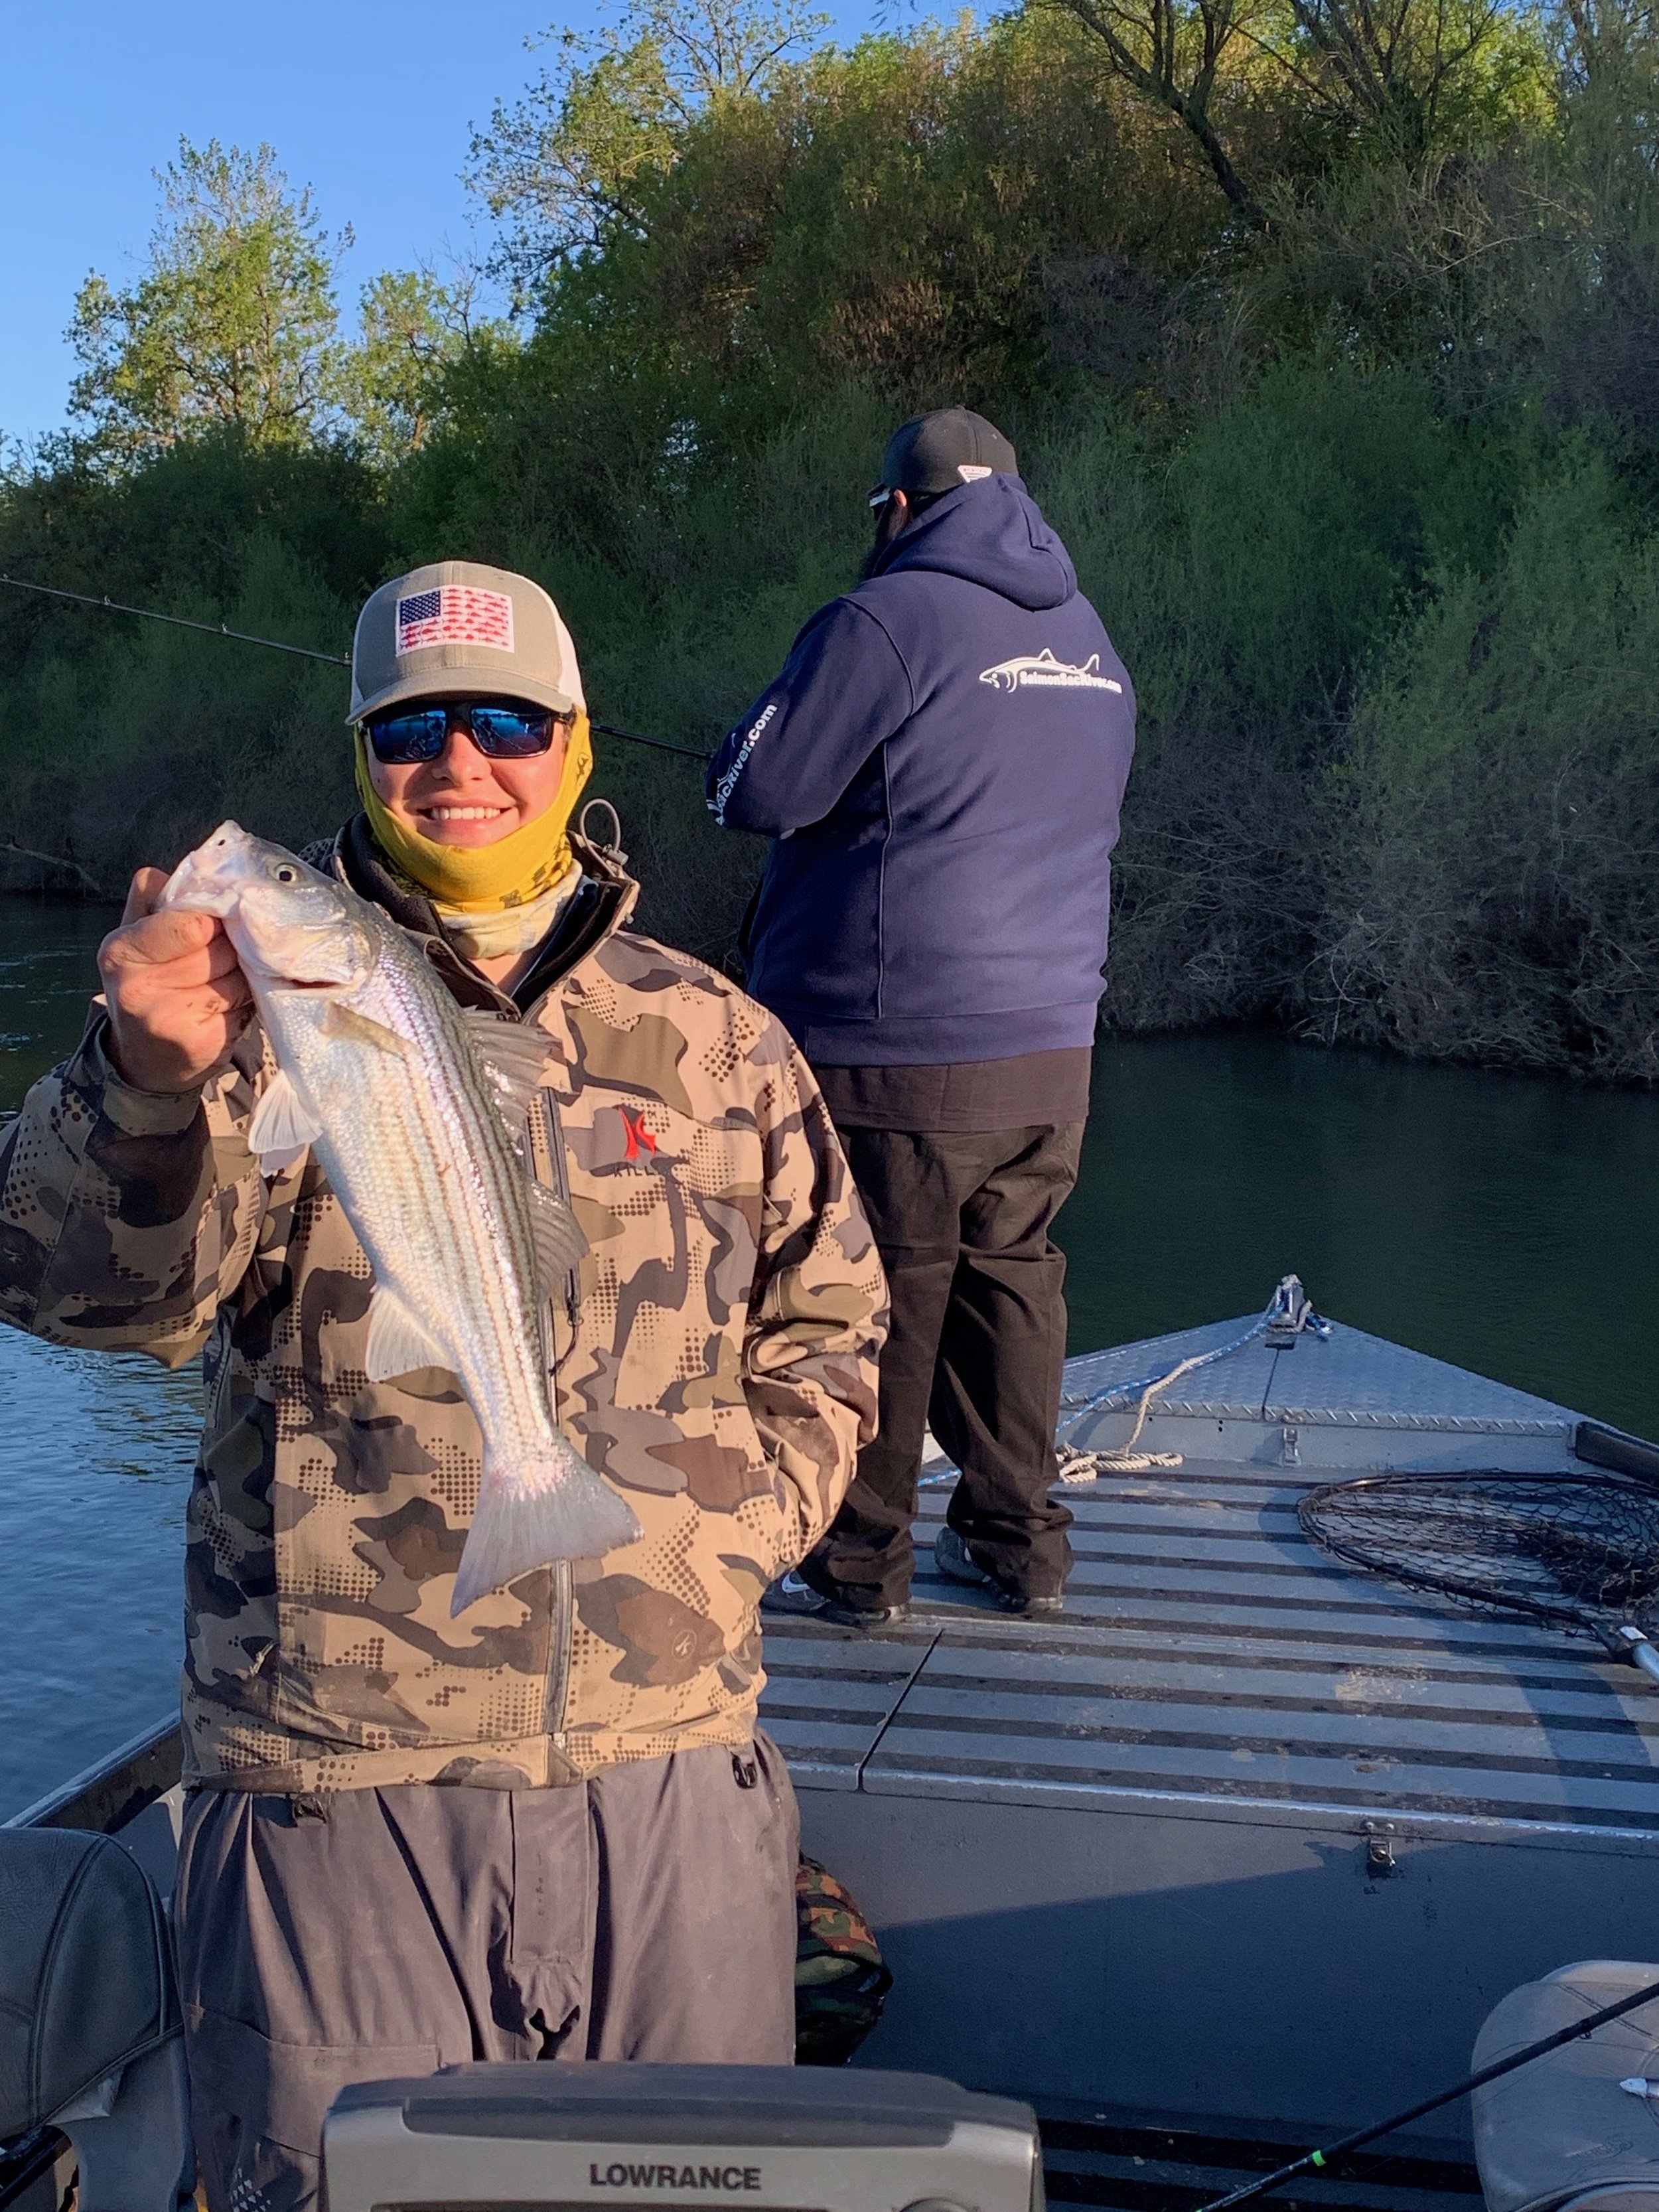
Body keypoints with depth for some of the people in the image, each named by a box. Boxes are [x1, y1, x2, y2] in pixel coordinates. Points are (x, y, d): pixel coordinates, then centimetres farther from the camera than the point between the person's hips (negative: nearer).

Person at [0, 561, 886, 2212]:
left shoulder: (719, 1044, 7)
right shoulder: (266, 1006, -1)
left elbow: (825, 1332, 17)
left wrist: (726, 1539, 2)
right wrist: (155, 1079, -36)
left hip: (669, 1778, 3)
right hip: (335, 1791, -2)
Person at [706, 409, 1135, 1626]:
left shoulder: (889, 619, -12)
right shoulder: (1091, 644, 13)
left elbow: (759, 789, -13)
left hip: (895, 1054, -7)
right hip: (1050, 1045, 7)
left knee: (875, 1298, 3)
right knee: (1012, 1277, 15)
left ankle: (857, 1560, 15)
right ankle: (1019, 1540, 23)